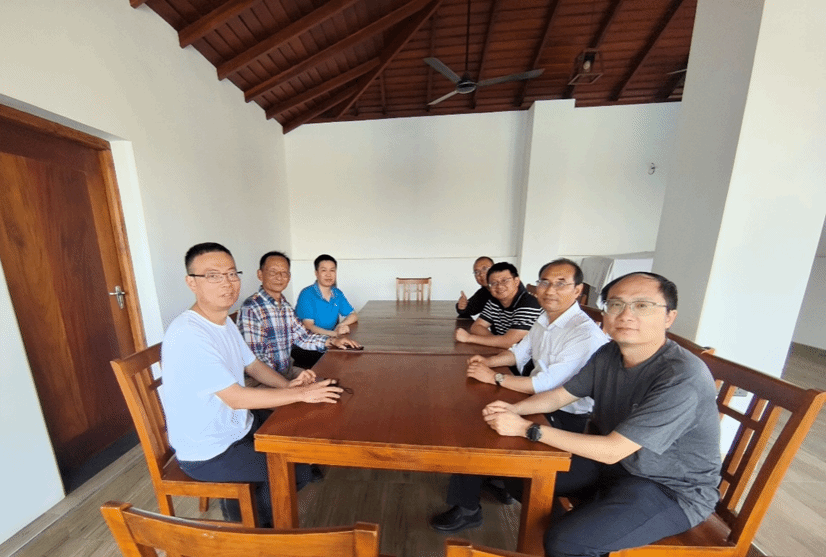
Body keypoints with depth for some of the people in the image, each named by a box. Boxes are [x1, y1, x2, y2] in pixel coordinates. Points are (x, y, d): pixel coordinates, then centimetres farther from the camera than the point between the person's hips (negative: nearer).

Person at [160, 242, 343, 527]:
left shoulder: (224, 321, 0)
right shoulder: (187, 335, -29)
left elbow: (253, 365, 7)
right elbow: (236, 398, -28)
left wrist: (288, 385, -10)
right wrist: (301, 394, -25)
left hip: (238, 426, 8)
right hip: (207, 453, -8)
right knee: (295, 471, -6)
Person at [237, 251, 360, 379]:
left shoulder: (285, 305, 7)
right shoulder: (250, 309, -18)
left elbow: (302, 337, 12)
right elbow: (253, 358, -21)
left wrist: (332, 341, -2)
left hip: (288, 369, 7)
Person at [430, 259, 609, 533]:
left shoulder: (586, 334, -24)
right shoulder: (545, 319, 3)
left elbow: (548, 384, -29)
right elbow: (520, 352, 12)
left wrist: (494, 377, -23)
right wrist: (489, 360, -5)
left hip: (565, 417, -8)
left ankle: (467, 509, 15)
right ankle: (498, 478, 30)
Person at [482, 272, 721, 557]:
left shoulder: (683, 378, -29)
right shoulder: (608, 355, -9)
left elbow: (612, 450, -28)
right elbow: (559, 395, -2)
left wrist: (526, 428, -28)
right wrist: (514, 409, -19)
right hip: (614, 462, 6)